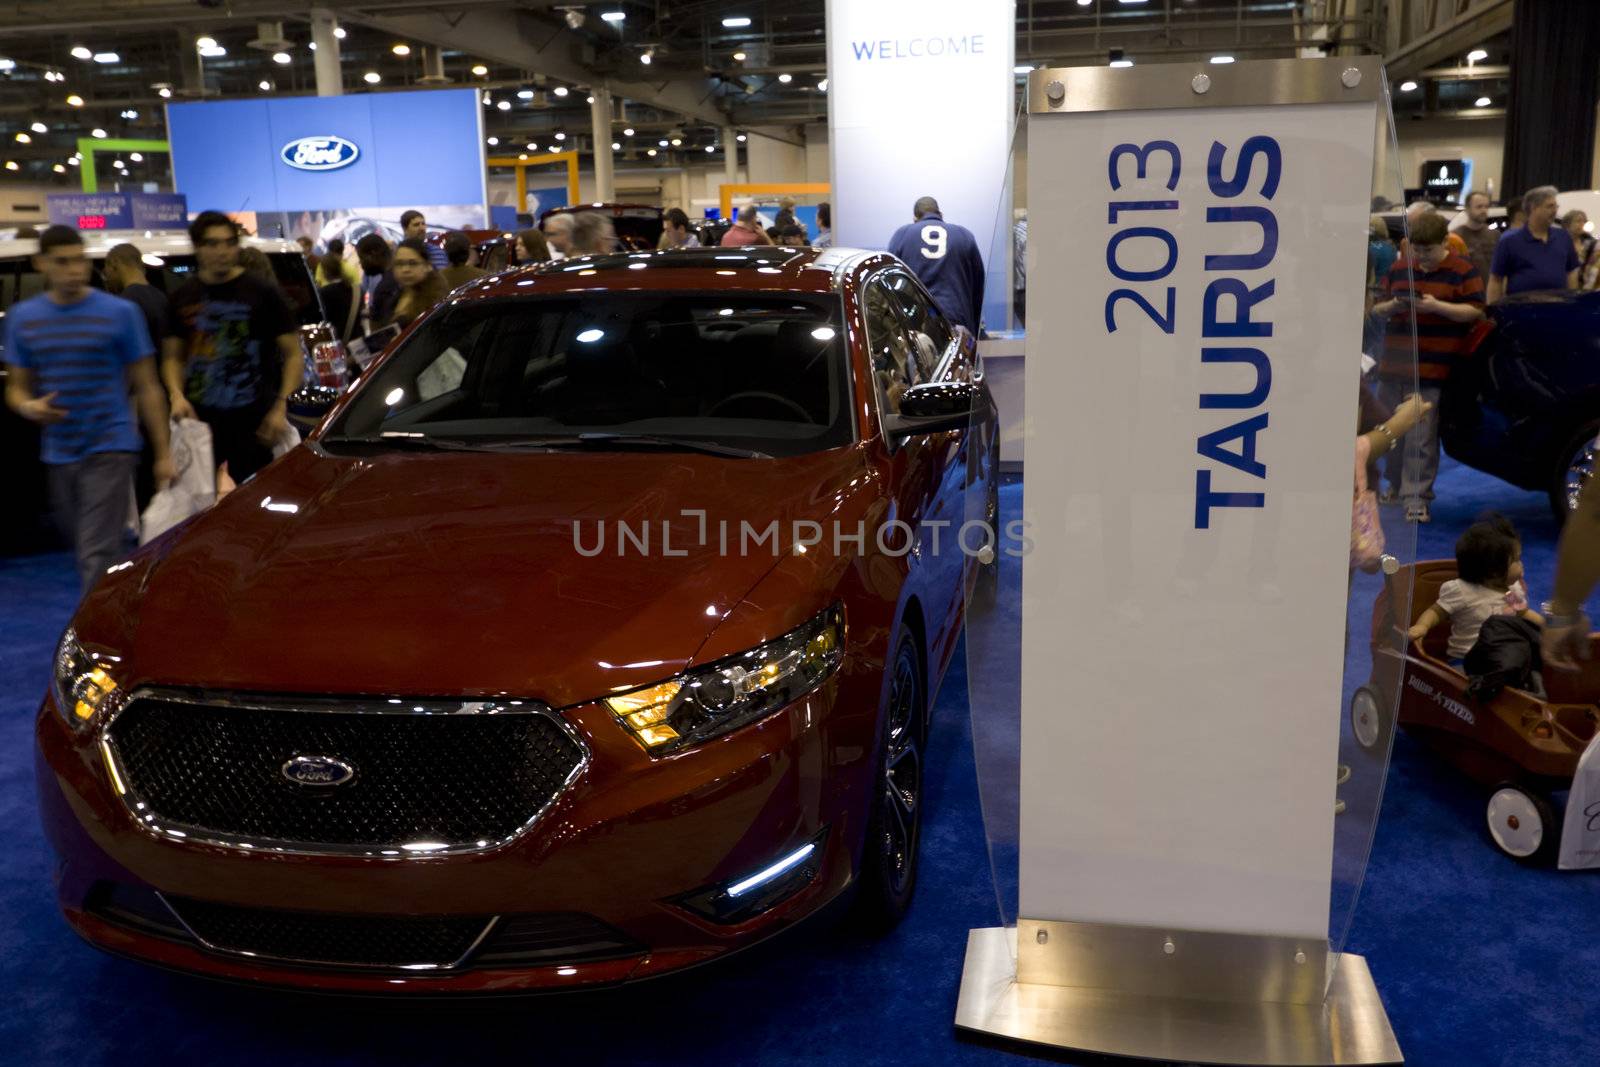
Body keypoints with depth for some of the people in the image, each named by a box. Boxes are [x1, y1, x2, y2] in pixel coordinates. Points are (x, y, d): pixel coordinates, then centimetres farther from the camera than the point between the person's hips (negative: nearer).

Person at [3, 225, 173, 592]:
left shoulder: (119, 312, -4)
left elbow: (147, 387, -1)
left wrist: (163, 453, -4)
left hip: (110, 449, -5)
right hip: (58, 454, 5)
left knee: (97, 555, -10)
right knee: (83, 549, 17)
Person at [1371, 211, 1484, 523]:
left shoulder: (1462, 271, 0)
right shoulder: (1399, 269, 13)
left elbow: (1476, 311, -5)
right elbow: (1377, 309, 17)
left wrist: (1437, 306, -17)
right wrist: (1392, 306, -6)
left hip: (1433, 368, -5)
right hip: (1394, 365, 5)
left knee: (1422, 437, -4)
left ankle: (1416, 496, 0)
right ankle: (1395, 484, 28)